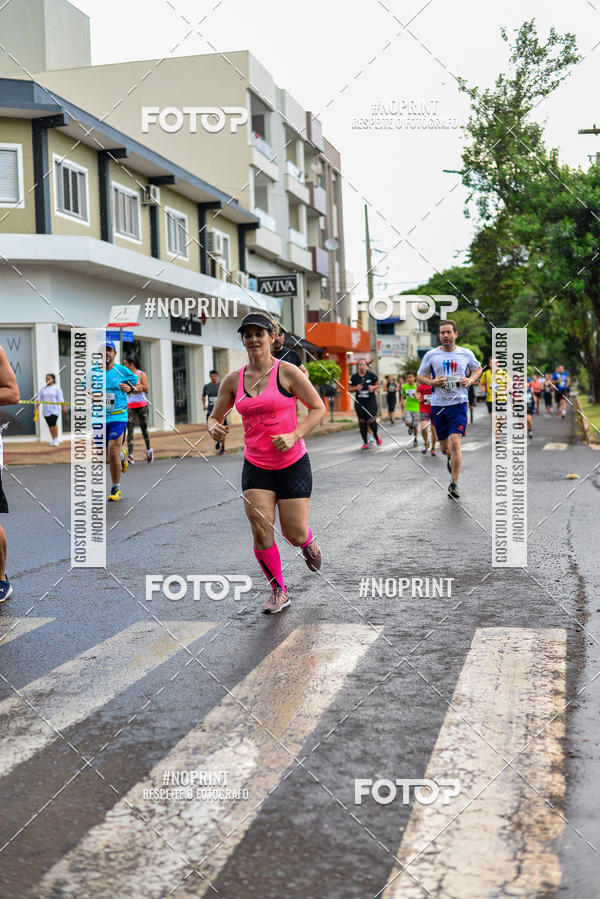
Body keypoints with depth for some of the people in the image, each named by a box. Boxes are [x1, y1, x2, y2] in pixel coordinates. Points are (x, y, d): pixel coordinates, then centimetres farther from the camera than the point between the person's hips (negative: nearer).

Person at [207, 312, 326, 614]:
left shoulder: (287, 372, -9)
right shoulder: (233, 380, 2)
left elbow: (318, 408, -5)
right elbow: (214, 416, 12)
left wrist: (293, 436, -18)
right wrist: (214, 428, -13)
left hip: (293, 464, -3)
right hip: (255, 467, 3)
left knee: (294, 535, -1)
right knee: (261, 530, -8)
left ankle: (308, 543, 38)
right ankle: (278, 591, 11)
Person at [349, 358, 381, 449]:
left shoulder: (371, 375, -3)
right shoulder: (354, 377, 0)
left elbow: (378, 384, 10)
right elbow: (349, 389, 7)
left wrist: (373, 387, -11)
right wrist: (356, 388, -13)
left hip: (371, 401, -2)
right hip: (359, 402, 2)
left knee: (371, 421, -12)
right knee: (362, 422, 4)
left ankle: (375, 435, 20)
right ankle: (365, 442, 16)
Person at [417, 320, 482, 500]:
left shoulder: (466, 354, 3)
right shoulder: (431, 355, 2)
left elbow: (478, 369, 21)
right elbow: (420, 376, 11)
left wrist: (470, 380, 0)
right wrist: (433, 382, -9)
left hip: (459, 404, -1)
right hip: (438, 405, 2)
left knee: (455, 443, -17)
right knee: (445, 448, 9)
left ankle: (454, 484, -7)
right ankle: (451, 457, 49)